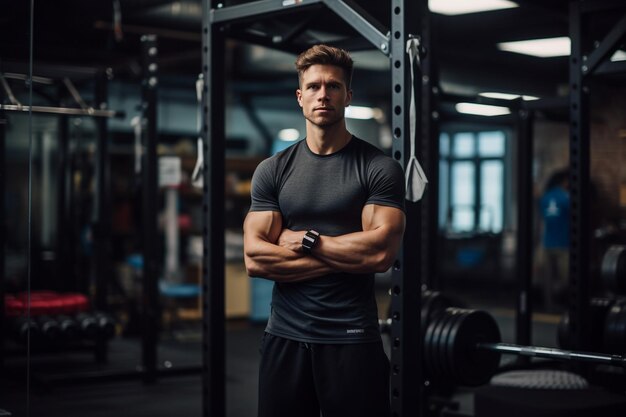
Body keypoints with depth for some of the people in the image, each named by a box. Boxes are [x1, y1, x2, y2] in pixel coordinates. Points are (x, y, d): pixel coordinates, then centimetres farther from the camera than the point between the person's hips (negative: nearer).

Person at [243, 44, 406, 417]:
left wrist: (306, 241, -9)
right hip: (285, 337, 3)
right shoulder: (273, 171, 5)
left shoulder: (378, 168, -4)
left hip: (352, 340, -3)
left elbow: (380, 253, -15)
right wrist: (346, 255, -11)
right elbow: (255, 258, -5)